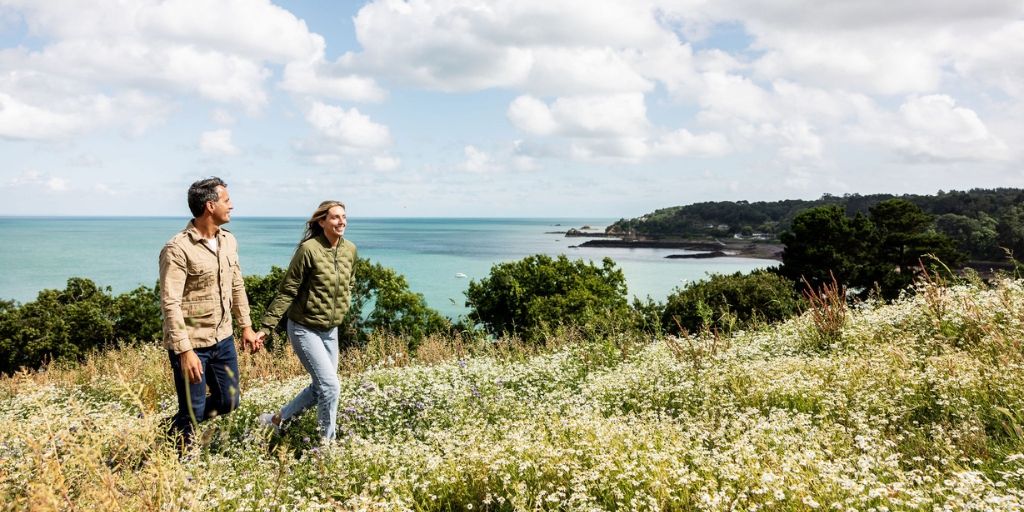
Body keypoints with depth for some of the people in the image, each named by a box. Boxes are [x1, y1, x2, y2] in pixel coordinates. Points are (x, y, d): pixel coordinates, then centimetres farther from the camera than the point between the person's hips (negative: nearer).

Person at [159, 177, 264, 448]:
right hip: (191, 343, -7)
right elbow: (170, 304, -21)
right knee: (193, 410, 4)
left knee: (229, 401, 17)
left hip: (223, 339, 7)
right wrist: (185, 350, -24)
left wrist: (246, 326, 15)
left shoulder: (228, 241, 5)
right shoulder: (177, 249, -18)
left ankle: (181, 425, 40)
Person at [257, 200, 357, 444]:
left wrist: (341, 311, 13)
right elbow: (287, 291, -15)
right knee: (330, 386, -10)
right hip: (305, 329, -7)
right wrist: (266, 327, -16)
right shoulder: (309, 249, -19)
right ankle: (327, 441, 9)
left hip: (331, 330, 7)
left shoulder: (350, 250, -1)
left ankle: (277, 419, 34)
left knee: (320, 387, 14)